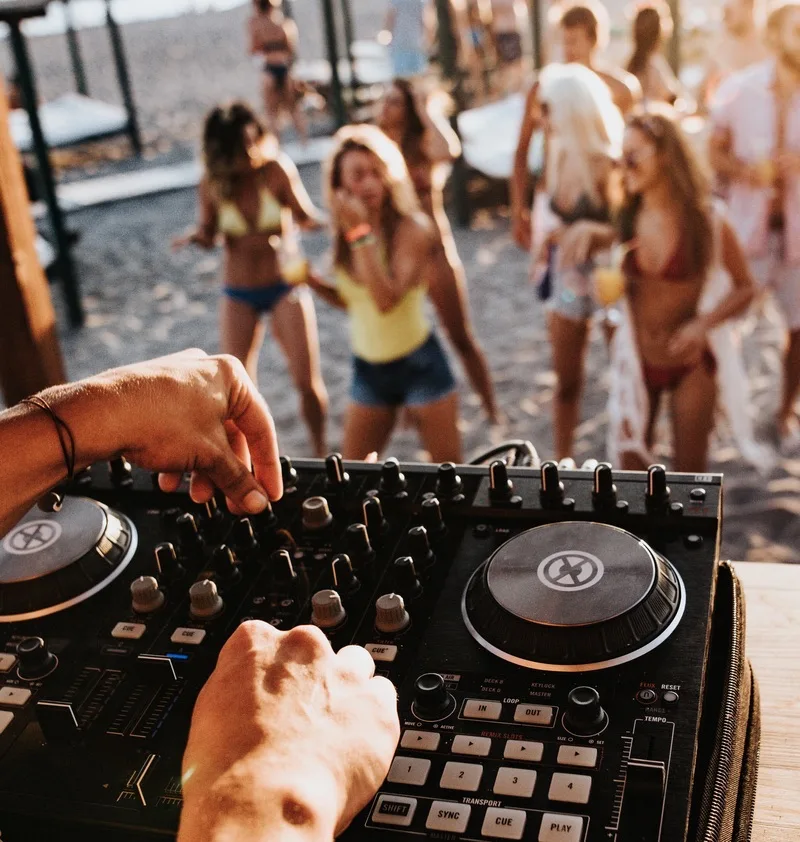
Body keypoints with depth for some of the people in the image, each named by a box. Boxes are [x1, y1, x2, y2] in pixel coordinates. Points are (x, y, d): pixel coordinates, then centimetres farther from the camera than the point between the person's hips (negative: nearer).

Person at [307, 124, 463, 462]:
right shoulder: (345, 232, 1)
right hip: (368, 368, 6)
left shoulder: (410, 229, -15)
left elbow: (386, 299, -29)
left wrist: (361, 234, -28)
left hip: (419, 363, -5)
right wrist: (312, 282, -3)